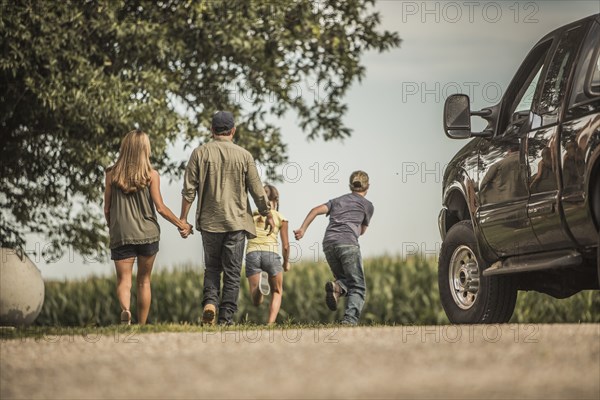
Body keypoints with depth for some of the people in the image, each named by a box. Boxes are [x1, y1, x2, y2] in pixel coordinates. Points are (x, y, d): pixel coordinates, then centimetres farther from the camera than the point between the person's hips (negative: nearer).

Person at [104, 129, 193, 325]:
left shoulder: (112, 175, 1)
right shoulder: (151, 175, -3)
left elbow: (107, 209, 4)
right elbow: (160, 207, -5)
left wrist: (112, 228, 22)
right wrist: (181, 224, 7)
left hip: (121, 235, 0)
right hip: (148, 234, 0)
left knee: (123, 279, -1)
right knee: (144, 280, 13)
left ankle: (125, 310, -31)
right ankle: (142, 325, 14)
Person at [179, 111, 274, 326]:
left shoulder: (200, 153, -1)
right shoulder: (243, 155, -2)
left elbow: (189, 189, -3)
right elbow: (257, 190, 1)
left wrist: (183, 219, 3)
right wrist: (268, 215, 15)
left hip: (209, 221, 1)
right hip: (236, 221, -1)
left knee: (211, 268, 15)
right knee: (232, 272, 4)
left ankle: (209, 301, -8)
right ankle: (226, 317, 1)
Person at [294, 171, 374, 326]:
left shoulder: (337, 200, 28)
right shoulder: (367, 205, 18)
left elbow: (316, 210, 11)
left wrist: (302, 229, 6)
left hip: (328, 243, 4)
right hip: (348, 243, -4)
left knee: (345, 279, 19)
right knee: (357, 287, -1)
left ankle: (337, 287, -17)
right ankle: (350, 320, -23)